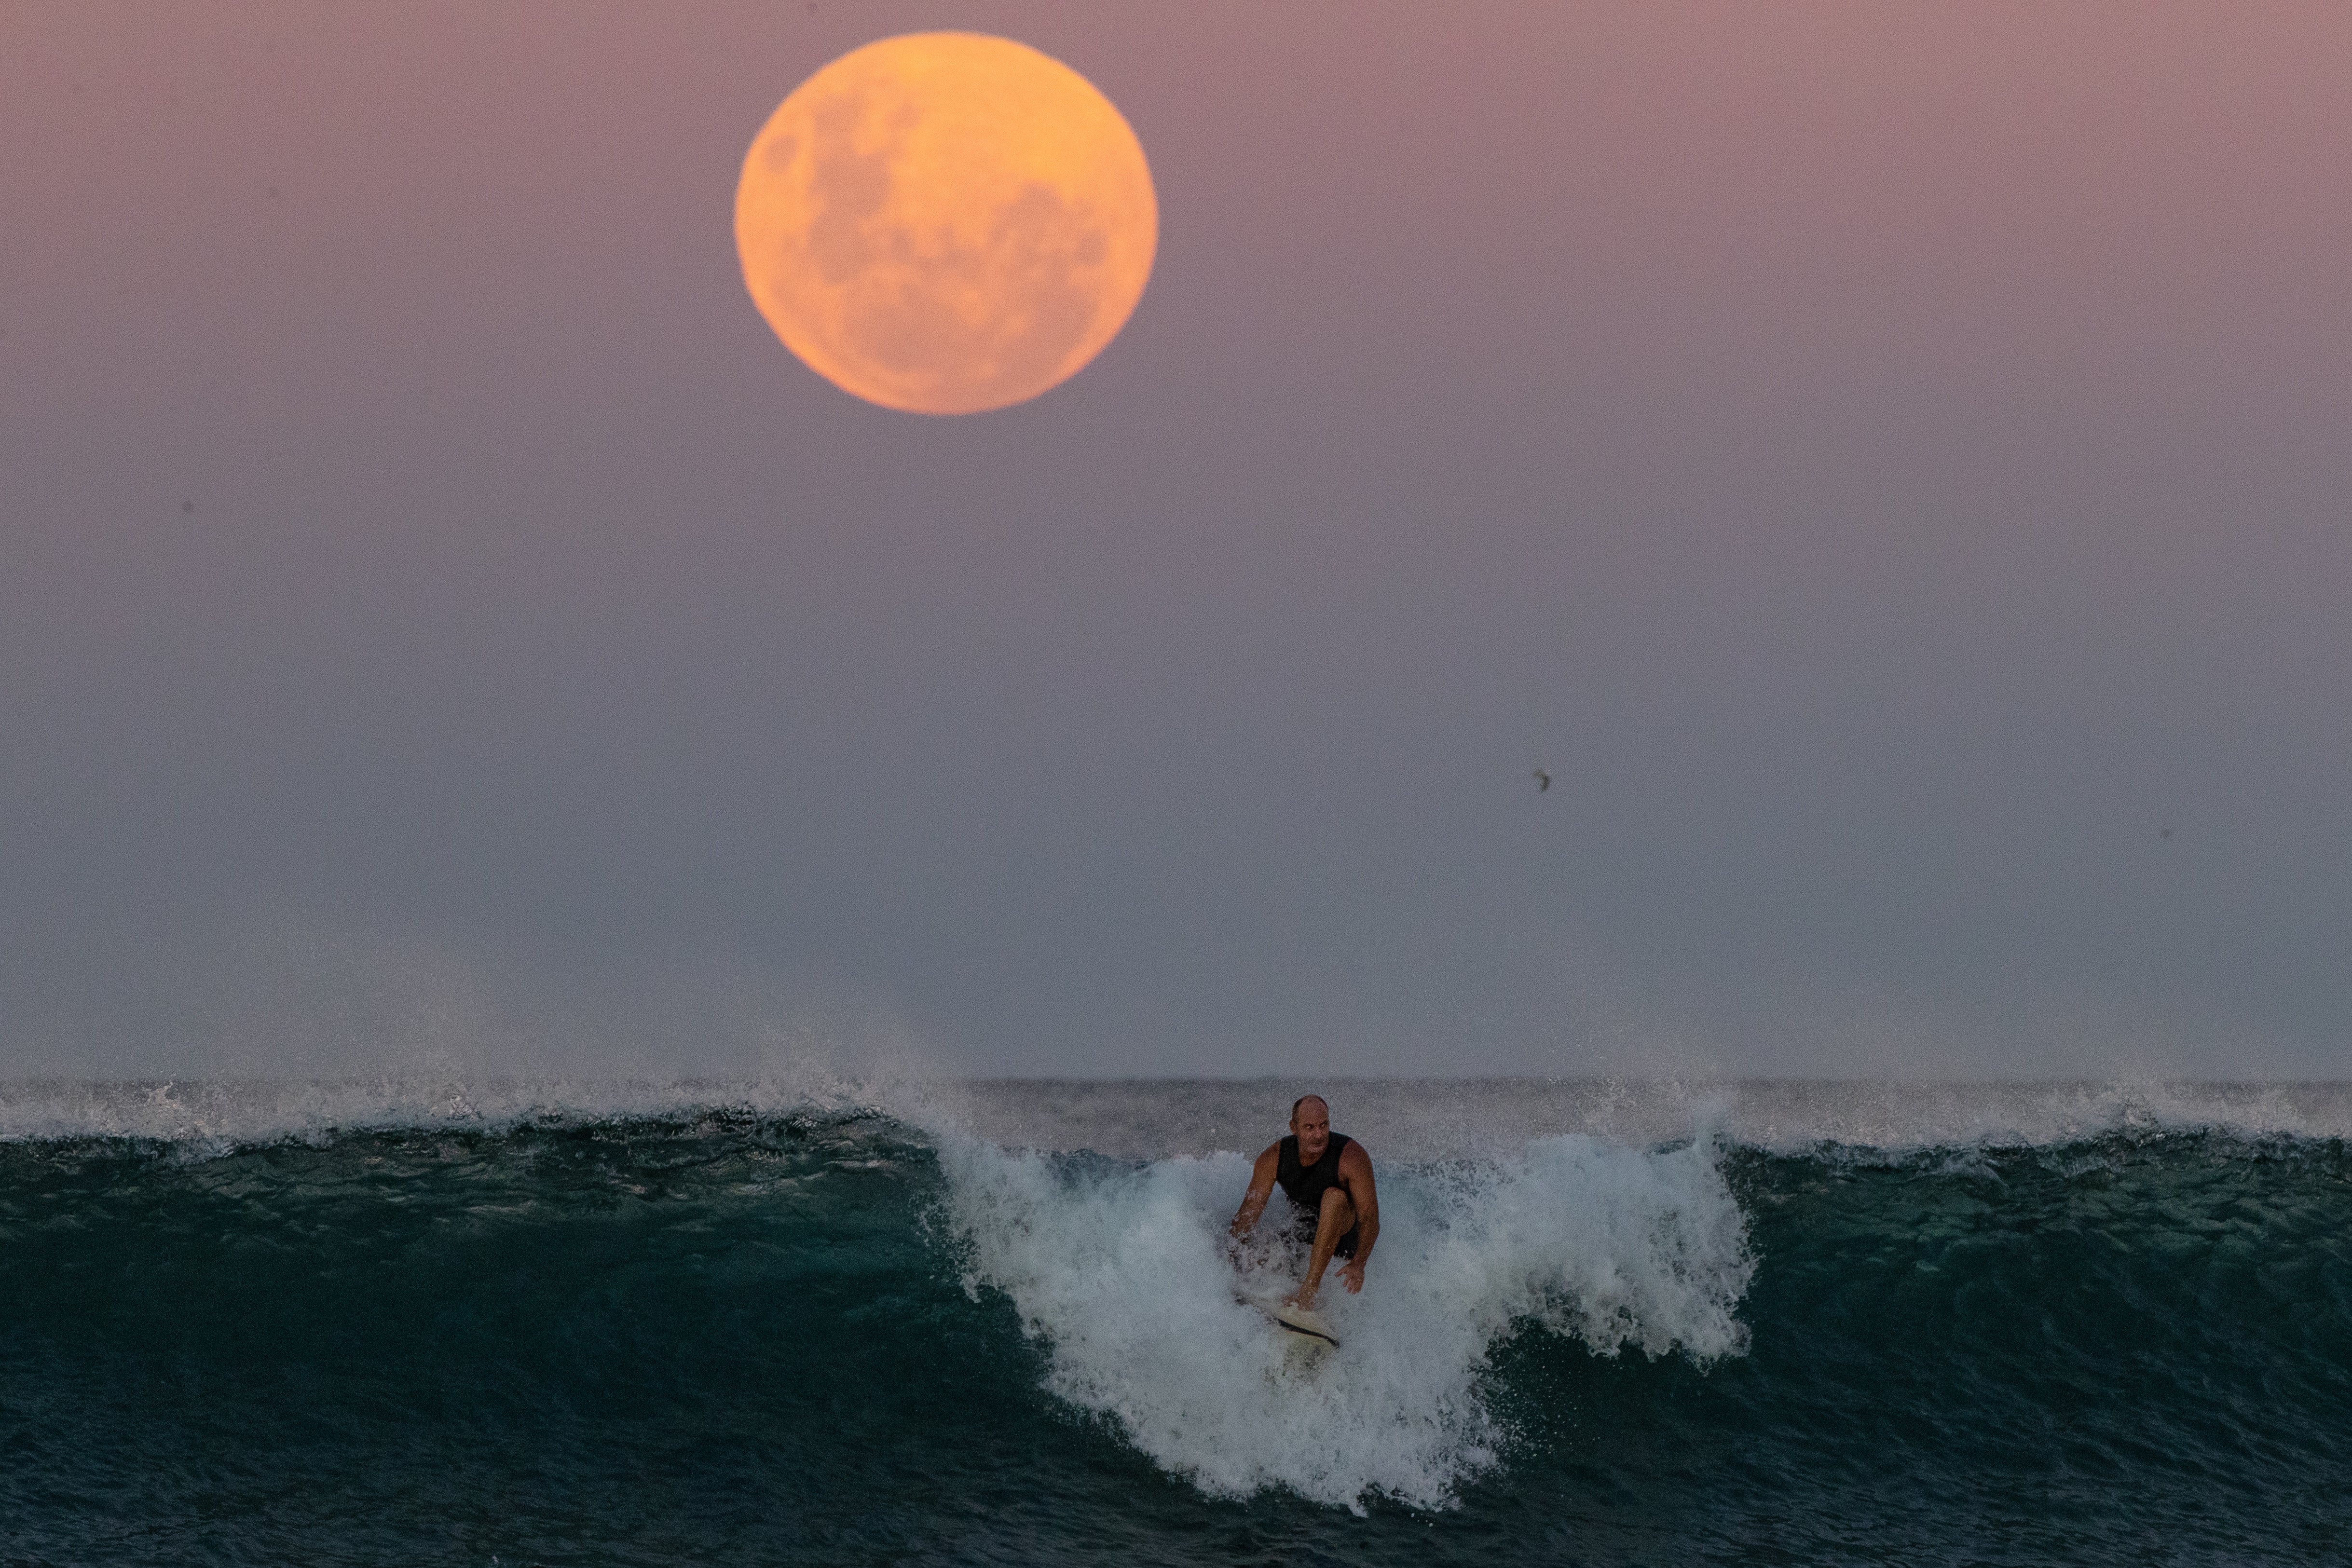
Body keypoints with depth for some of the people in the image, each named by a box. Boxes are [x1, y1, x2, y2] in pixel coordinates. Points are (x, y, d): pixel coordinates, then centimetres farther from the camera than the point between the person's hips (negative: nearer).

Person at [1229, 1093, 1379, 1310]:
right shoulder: (1273, 1160, -13)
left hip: (1344, 1234, -4)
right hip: (1301, 1232, 4)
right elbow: (1247, 1215, -9)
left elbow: (1370, 1218, -27)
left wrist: (1358, 1264, -42)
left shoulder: (1352, 1156, -24)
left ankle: (1310, 1288, -38)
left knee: (1334, 1196, -35)